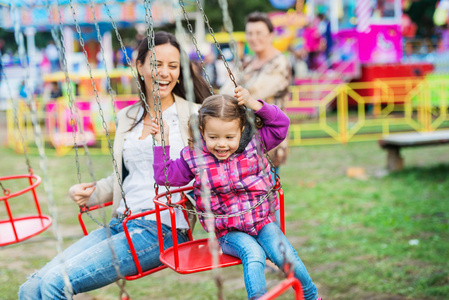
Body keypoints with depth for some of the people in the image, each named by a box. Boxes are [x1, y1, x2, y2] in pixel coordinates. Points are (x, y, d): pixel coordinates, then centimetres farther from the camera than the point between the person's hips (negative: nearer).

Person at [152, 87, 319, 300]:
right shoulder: (194, 157, -3)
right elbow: (164, 175, 3)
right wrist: (162, 143, -5)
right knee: (253, 253, -31)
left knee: (283, 253, -20)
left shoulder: (254, 144, -1)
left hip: (263, 221, 2)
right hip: (230, 232, -1)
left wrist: (254, 104, -13)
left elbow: (281, 124, -1)